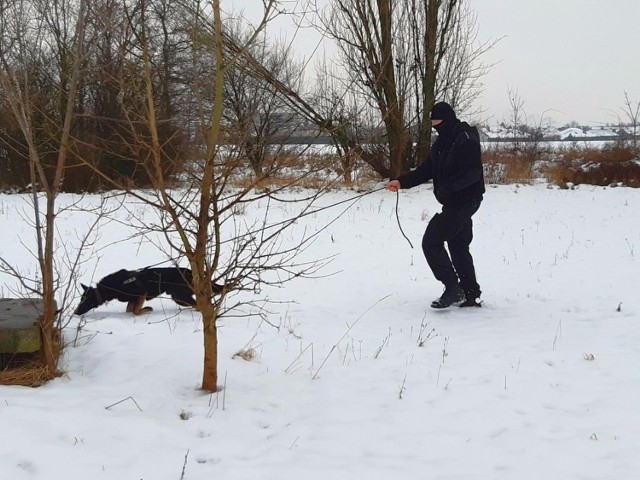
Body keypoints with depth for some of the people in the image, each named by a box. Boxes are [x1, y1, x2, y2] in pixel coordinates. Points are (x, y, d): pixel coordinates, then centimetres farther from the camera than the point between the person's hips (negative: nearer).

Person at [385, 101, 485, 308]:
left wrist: (449, 188, -32)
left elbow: (472, 173, -24)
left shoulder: (466, 140, -17)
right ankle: (471, 295, 18)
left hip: (463, 202, -10)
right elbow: (427, 169, 15)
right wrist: (402, 182, 5)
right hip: (453, 203, 10)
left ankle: (453, 289, -4)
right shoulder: (443, 141, 13)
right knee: (458, 247, 13)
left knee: (431, 242, -9)